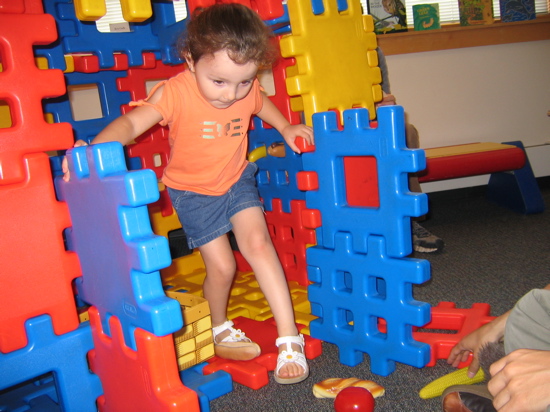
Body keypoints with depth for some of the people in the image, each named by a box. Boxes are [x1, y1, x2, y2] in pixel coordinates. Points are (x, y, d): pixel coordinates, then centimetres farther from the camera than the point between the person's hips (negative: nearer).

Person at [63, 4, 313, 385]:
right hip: (193, 191, -2)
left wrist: (286, 128, 2)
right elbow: (132, 122, -32)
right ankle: (219, 328, 29)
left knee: (257, 243, -15)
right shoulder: (176, 92, -25)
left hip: (237, 182, 3)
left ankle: (289, 339, -7)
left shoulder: (248, 90, -12)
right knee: (221, 266, -3)